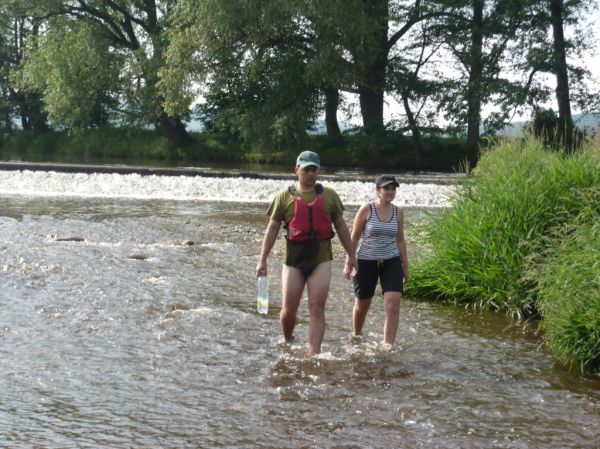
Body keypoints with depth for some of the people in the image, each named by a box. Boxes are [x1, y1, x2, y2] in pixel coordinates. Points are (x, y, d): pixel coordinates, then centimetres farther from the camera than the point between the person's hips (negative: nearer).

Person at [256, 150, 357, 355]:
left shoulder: (329, 195, 8)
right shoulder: (285, 196, 3)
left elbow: (341, 226, 14)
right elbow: (272, 228, 4)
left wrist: (351, 255, 13)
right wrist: (262, 260, 0)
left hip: (321, 259, 0)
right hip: (294, 260, 0)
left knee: (317, 309, -6)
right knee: (289, 309, 4)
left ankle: (313, 354, -5)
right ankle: (287, 343, 32)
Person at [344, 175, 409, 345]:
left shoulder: (398, 212, 3)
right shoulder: (366, 210, -8)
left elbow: (400, 240, 12)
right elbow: (354, 237, -3)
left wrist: (405, 267, 13)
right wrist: (349, 263, -5)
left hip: (391, 262, 2)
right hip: (366, 262, -2)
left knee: (393, 304, -14)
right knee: (362, 304, 13)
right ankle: (356, 337, 41)